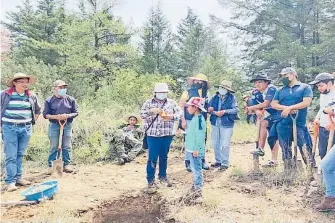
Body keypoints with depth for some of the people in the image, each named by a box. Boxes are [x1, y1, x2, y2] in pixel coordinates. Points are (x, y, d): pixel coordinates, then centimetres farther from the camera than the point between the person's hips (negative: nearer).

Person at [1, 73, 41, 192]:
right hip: (10, 128, -3)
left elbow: (37, 110, 22)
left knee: (20, 154, 12)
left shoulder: (32, 96, 6)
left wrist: (32, 122, 14)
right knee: (10, 156, -4)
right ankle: (10, 181, -1)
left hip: (26, 129, 3)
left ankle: (18, 177, 21)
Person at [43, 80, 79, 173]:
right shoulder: (49, 100, 1)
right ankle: (51, 165, 13)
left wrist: (68, 115, -14)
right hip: (54, 125, -1)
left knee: (67, 146, 6)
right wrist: (55, 117, -18)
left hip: (67, 125, 2)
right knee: (54, 146, 4)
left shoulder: (70, 99, 5)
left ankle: (67, 164, 15)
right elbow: (45, 114, 0)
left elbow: (76, 112, 6)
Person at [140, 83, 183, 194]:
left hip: (167, 135, 3)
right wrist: (151, 111, -22)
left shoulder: (171, 102, 6)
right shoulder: (149, 102, 2)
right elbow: (142, 114, -5)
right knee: (152, 158, -2)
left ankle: (163, 176, 33)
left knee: (164, 157, 16)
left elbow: (180, 112, 2)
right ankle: (151, 181, 5)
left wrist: (172, 116, -17)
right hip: (153, 135, -2)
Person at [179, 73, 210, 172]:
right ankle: (188, 162, 9)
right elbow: (181, 106, -7)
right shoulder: (188, 92, -3)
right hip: (190, 121, -4)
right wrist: (183, 120, -12)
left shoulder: (205, 94, 9)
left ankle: (202, 161, 22)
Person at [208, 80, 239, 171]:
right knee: (215, 144, 12)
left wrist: (224, 111, -21)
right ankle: (218, 161, 27)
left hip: (226, 124, -5)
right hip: (215, 123, 5)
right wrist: (214, 112, -16)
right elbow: (209, 108, 5)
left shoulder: (232, 98, -3)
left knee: (225, 145, -4)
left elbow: (236, 109, -12)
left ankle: (225, 163, 8)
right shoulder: (215, 97, 9)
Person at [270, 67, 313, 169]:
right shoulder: (280, 90, 15)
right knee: (285, 148, 10)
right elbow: (273, 104, 6)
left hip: (299, 124, -4)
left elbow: (306, 103, -11)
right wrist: (285, 108, -12)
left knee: (305, 148, -5)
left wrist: (289, 108, -15)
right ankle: (288, 168, 21)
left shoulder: (305, 87, 3)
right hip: (283, 124, 4)